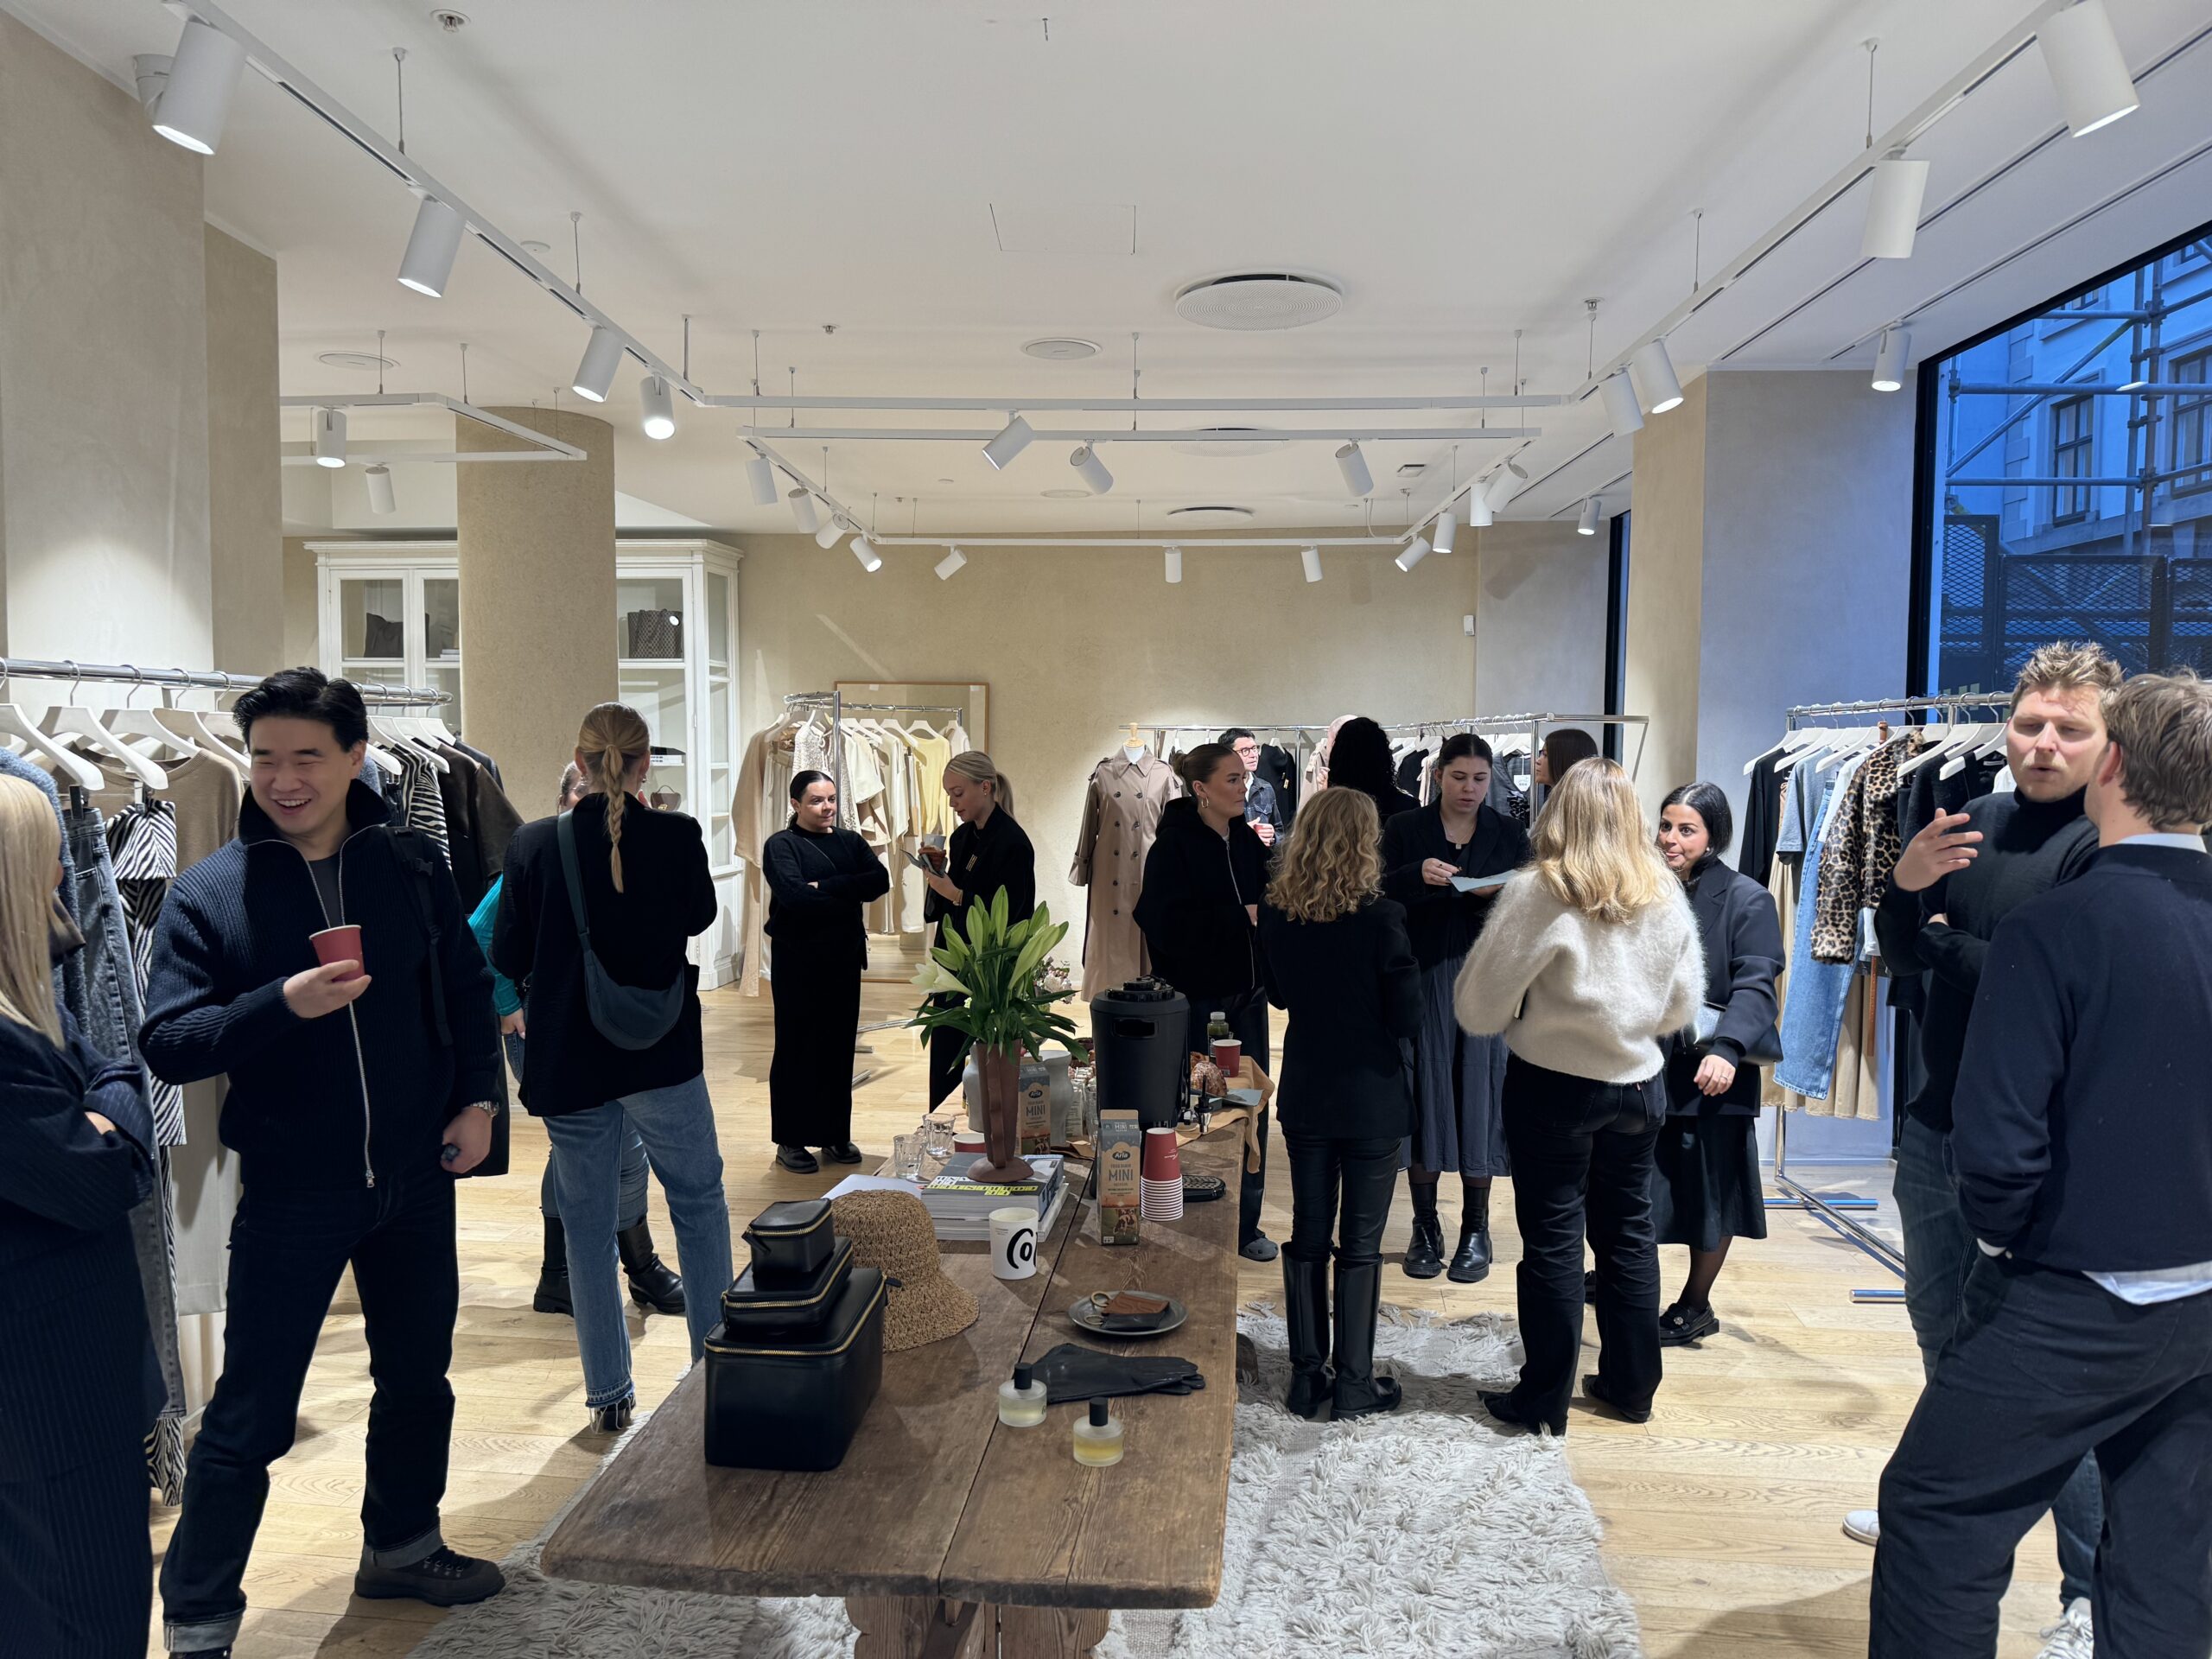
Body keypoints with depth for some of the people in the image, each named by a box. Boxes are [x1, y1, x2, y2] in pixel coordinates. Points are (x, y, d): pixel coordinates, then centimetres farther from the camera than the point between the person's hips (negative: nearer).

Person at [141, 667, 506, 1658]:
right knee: (250, 1418, 4)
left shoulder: (411, 867, -2)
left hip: (416, 1179, 4)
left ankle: (400, 1545, 43)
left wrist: (477, 1099, -1)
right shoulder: (208, 892, -10)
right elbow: (166, 1045, -14)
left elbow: (467, 992, 8)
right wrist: (282, 1005, -30)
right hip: (289, 1195, -3)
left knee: (418, 1376, 19)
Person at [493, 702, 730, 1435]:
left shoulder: (535, 843, -8)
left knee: (587, 1224, 13)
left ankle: (608, 1393, 20)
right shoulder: (678, 836, -10)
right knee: (699, 1198, 18)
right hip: (662, 1058, -1)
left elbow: (508, 958, -1)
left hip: (568, 1063, 1)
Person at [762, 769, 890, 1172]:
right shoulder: (782, 845, -4)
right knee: (795, 1049, 2)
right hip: (798, 961, -5)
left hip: (844, 958, 5)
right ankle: (790, 1140, 11)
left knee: (840, 1048, 9)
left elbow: (880, 880, -6)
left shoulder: (850, 842, 11)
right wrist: (847, 897, -15)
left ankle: (835, 1135, 19)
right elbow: (793, 894, -21)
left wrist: (826, 887, -15)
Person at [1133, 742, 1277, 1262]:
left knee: (1251, 1108, 8)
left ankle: (1245, 1223, 20)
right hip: (1195, 998, -6)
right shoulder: (1174, 844, -10)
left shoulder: (1248, 842, 8)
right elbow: (1167, 923, -19)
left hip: (1246, 994, 6)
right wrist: (1241, 917, -17)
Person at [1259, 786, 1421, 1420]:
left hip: (1305, 1098, 4)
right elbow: (1408, 1018, -13)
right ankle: (1354, 1384, 15)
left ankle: (1308, 1374, 22)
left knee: (1308, 1234, 14)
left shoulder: (1274, 913, -6)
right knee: (1361, 1244, 7)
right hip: (1372, 1101, -4)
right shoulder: (1380, 918, -19)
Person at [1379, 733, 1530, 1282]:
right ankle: (1425, 1228, 14)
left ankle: (1475, 1231, 13)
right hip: (1421, 979, -1)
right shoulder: (1404, 830, 4)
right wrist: (1417, 877, -23)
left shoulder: (1509, 835, 8)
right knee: (1424, 1094, 2)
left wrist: (1501, 897, -16)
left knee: (1479, 1096, 1)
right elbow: (1379, 895, -5)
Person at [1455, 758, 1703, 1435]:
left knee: (1552, 1240, 5)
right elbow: (1682, 1008, 10)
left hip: (1552, 1086, -5)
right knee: (1628, 1233, 17)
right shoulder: (1665, 897, 0)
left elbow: (1480, 1008, -14)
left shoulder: (1537, 894, -16)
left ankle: (1544, 1399, 14)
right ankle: (1631, 1385, 28)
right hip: (1638, 1085, 5)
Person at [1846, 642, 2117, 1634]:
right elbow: (1900, 955, 6)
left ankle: (2091, 1592, 14)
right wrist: (1906, 882, -13)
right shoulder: (1973, 825, 6)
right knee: (1941, 1328, 22)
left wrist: (1945, 944, -9)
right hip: (1938, 1125, 8)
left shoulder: (2107, 851, -15)